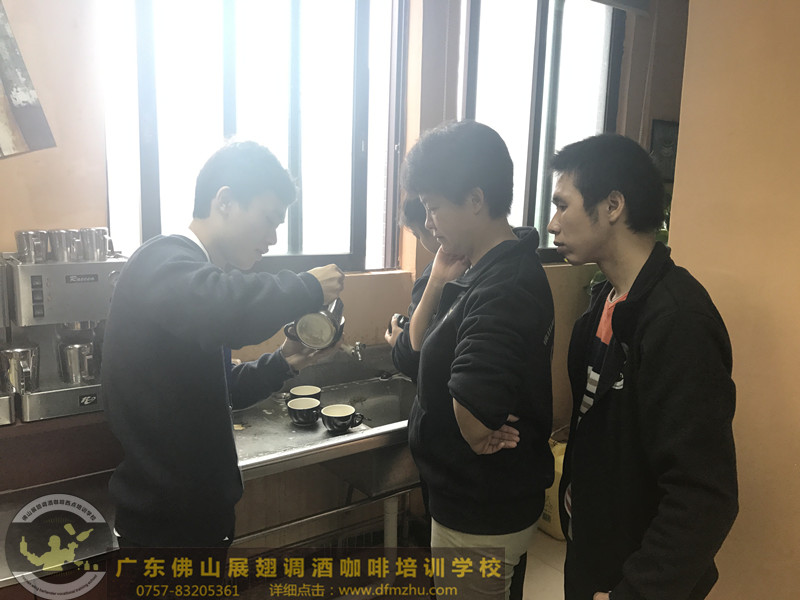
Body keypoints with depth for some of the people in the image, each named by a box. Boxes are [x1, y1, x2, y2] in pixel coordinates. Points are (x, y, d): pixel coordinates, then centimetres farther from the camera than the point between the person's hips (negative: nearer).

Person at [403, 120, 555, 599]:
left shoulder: (504, 290, -30)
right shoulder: (482, 271, 2)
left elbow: (473, 417, -39)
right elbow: (422, 347, 7)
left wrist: (484, 439, -17)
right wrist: (439, 281, -8)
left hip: (483, 516, -9)